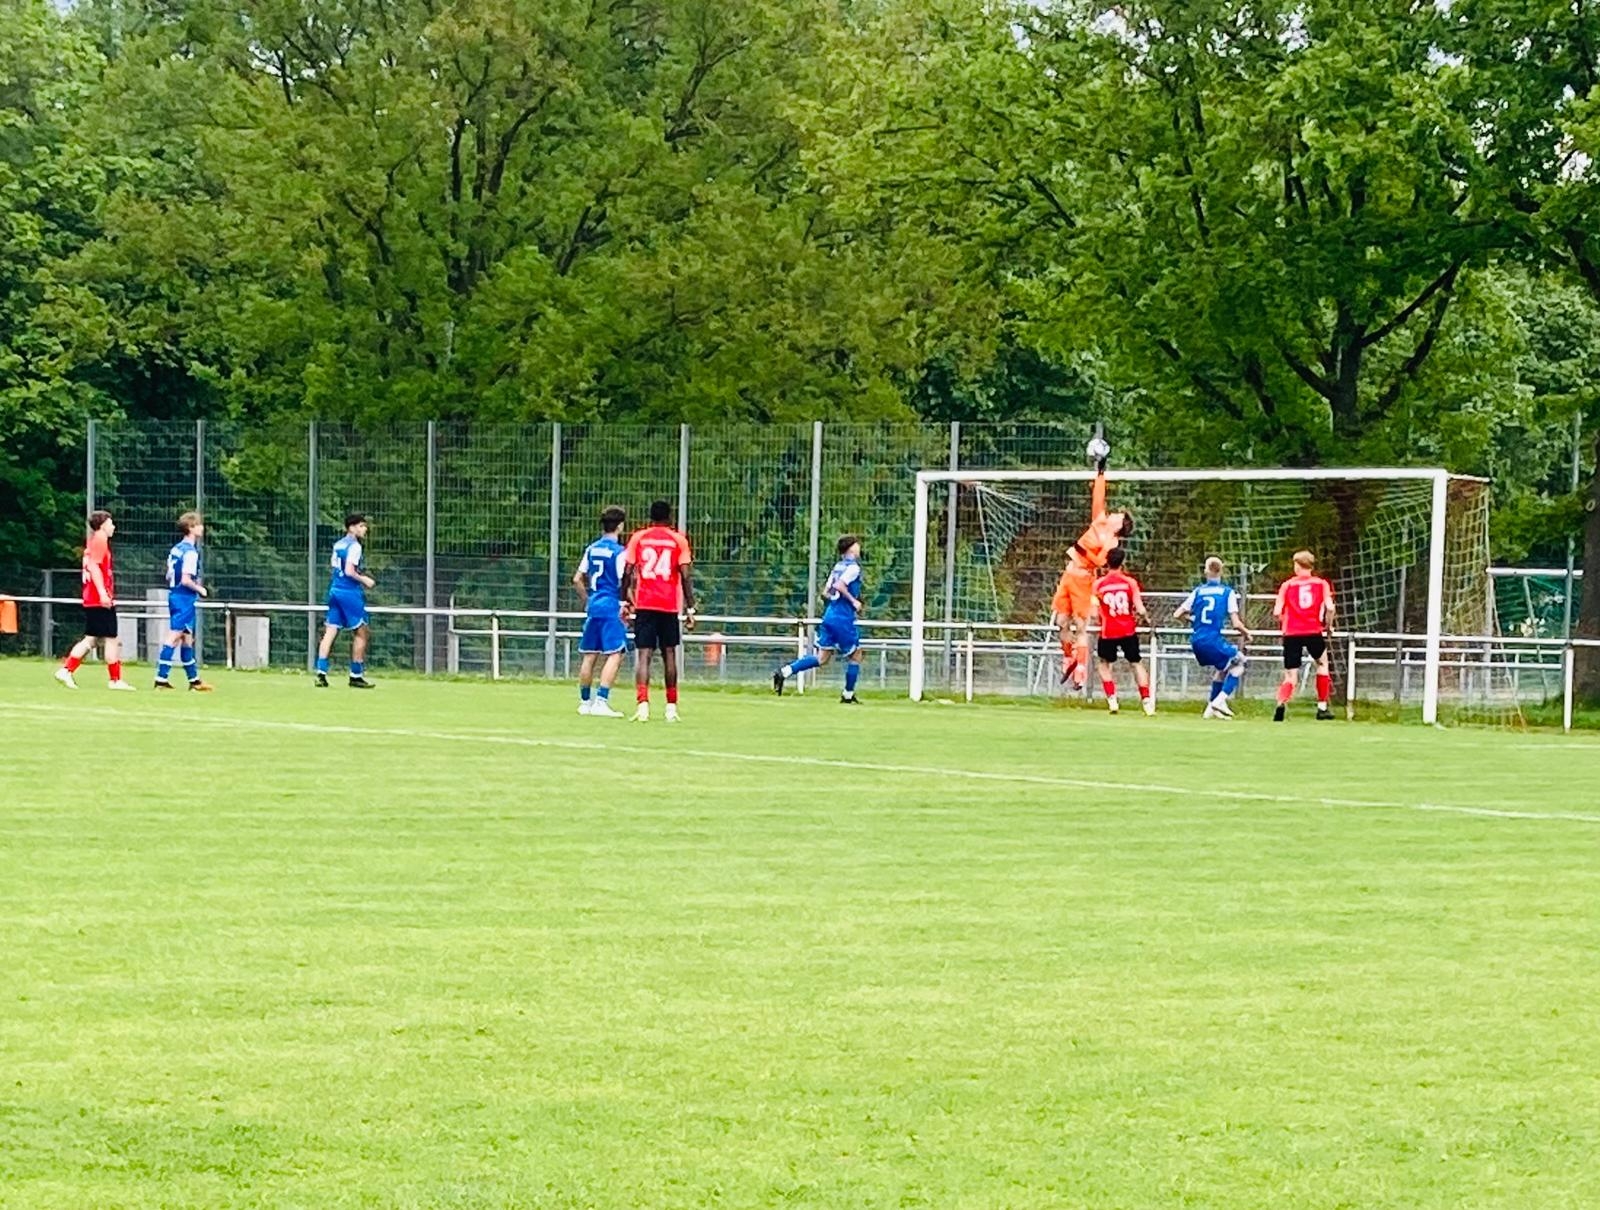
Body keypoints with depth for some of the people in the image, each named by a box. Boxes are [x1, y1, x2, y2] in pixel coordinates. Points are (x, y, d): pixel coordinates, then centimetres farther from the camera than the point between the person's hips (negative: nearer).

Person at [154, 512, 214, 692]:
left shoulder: (176, 549, 12)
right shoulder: (190, 552, -16)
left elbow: (169, 576, 17)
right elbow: (186, 580, -21)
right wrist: (200, 589, -5)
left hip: (174, 595, 10)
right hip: (185, 598, -10)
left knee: (187, 638, 15)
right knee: (174, 637, -9)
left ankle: (194, 680, 22)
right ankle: (161, 678, -10)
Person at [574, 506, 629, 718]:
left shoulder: (591, 549, 11)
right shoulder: (619, 552, -9)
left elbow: (577, 579, 15)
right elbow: (624, 582, -14)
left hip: (593, 606, 7)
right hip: (612, 607, -7)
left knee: (589, 655, 13)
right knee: (615, 654, -7)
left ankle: (585, 701, 21)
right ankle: (601, 700, -17)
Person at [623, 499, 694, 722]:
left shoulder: (638, 538, 5)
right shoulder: (678, 540, 3)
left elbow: (628, 572, 0)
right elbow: (685, 576, -2)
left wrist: (626, 601, 10)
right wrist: (690, 609, 1)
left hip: (644, 604, 0)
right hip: (669, 605, 0)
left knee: (644, 654, -5)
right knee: (669, 654, 11)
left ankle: (643, 705, -21)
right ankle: (671, 707, 14)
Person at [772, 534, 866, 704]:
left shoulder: (838, 566, 15)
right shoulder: (853, 566, -9)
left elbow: (825, 593, 16)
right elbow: (839, 585, -23)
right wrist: (853, 601, -15)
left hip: (829, 615, 8)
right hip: (844, 618, -8)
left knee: (822, 658, 7)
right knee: (855, 656, 8)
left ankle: (784, 672, -5)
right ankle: (848, 695, 14)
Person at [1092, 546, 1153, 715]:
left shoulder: (1098, 584, -3)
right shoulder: (1130, 582, -5)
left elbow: (1094, 612, 0)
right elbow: (1140, 610, -7)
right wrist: (1146, 618, 13)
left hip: (1108, 633, -1)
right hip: (1128, 630, 1)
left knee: (1105, 664, 18)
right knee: (1137, 663, 16)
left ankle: (1111, 699, 2)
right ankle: (1146, 700, 11)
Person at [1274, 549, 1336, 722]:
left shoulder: (1287, 585, 8)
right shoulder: (1321, 584, 8)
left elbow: (1277, 612, -1)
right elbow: (1330, 607, -6)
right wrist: (1328, 625, 10)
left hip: (1291, 634, 0)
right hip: (1313, 631, 0)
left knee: (1290, 675, 4)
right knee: (1322, 663, 26)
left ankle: (1282, 703, -26)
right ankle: (1322, 707, 22)